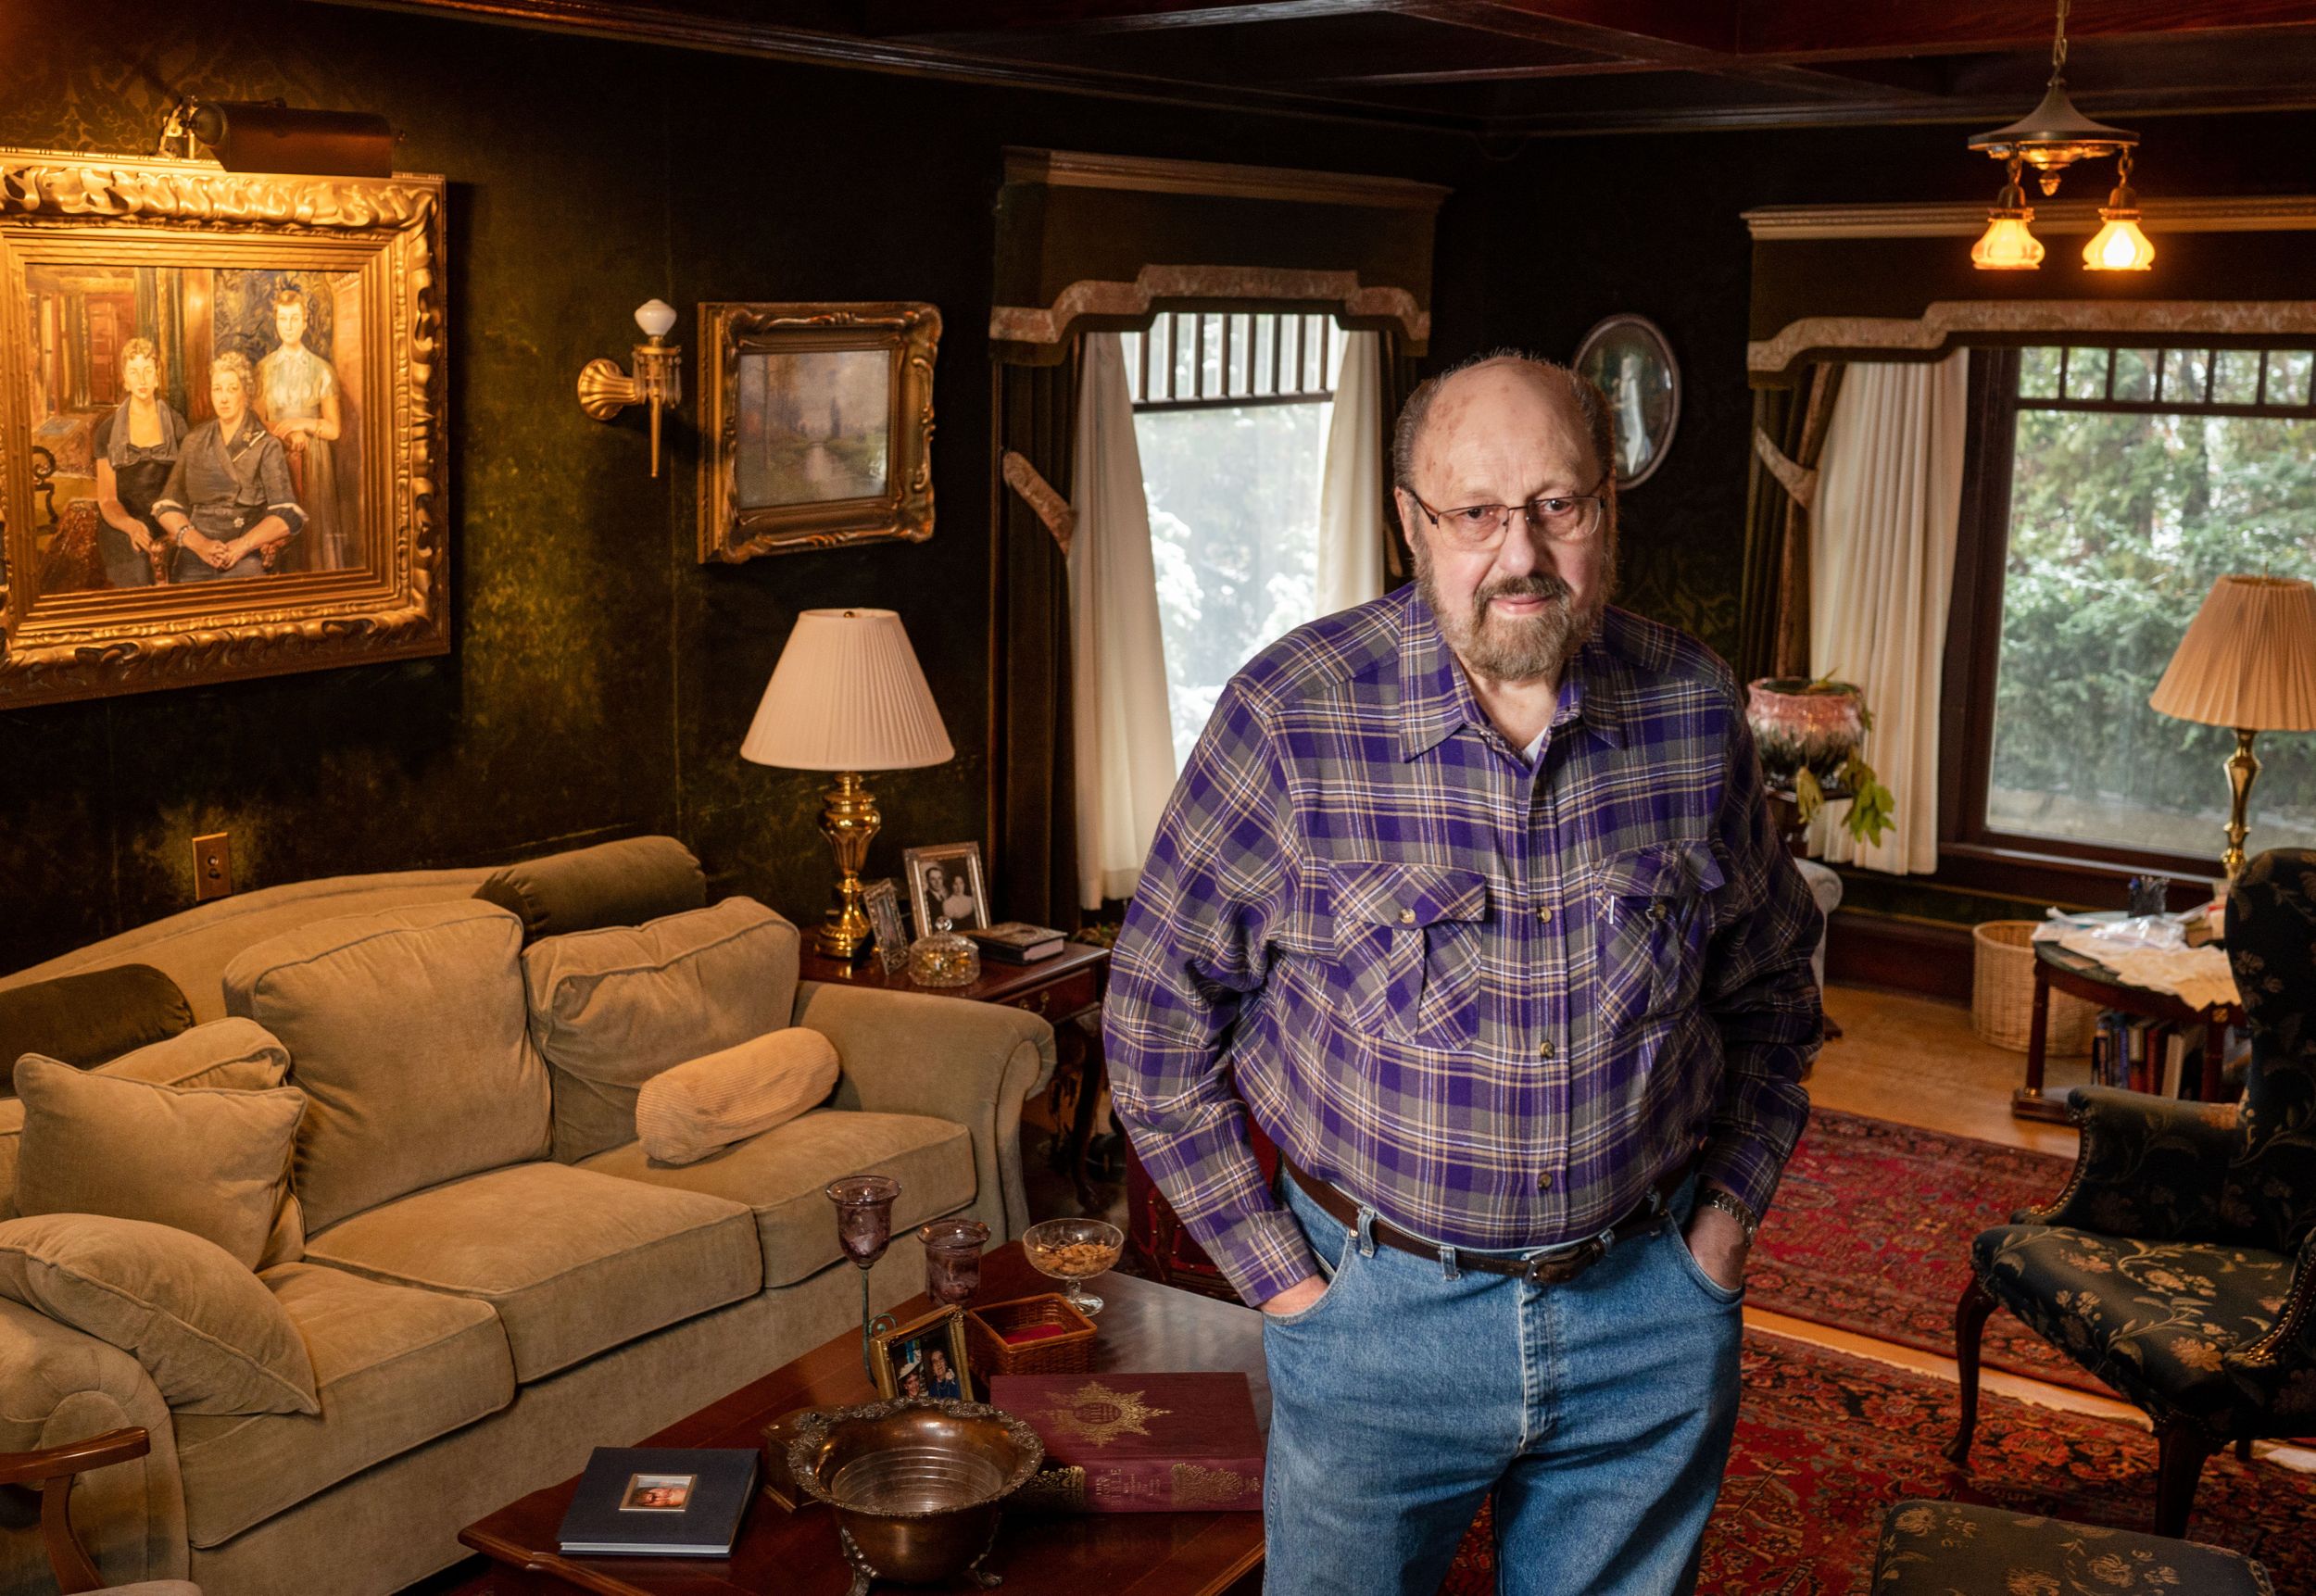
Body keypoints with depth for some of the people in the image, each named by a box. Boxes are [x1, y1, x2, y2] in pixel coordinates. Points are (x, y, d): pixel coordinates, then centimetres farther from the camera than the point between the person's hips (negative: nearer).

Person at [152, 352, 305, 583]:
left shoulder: (266, 446, 5)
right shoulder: (194, 441, 16)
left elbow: (288, 515, -4)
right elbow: (166, 506, 10)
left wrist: (242, 545, -16)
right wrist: (199, 543, -8)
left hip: (244, 562, -2)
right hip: (193, 561, 2)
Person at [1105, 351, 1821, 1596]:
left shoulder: (1696, 710, -4)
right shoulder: (1292, 715, -15)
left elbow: (1770, 980, 11)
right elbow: (1158, 1013, -7)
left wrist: (1730, 1203, 4)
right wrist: (1278, 1271, -7)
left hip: (1654, 1316, 3)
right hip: (1377, 1304, -2)